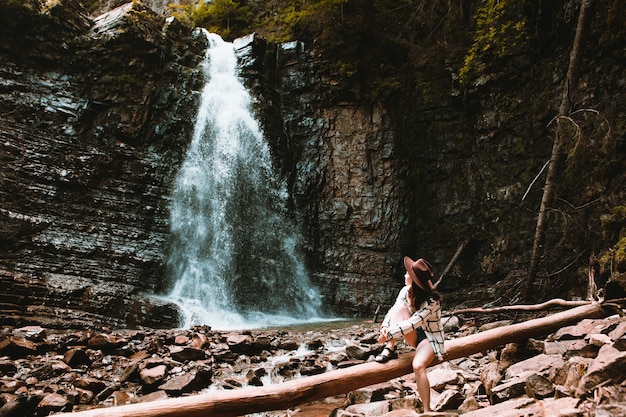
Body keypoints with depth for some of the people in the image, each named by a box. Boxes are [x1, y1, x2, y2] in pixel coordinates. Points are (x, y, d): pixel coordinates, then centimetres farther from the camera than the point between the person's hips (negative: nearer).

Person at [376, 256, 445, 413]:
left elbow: (413, 323, -34)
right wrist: (385, 326, -31)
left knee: (418, 366, -34)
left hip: (430, 337, -6)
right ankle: (389, 350, -18)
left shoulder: (432, 300, -27)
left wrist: (389, 334, -36)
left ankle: (427, 410, -22)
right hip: (414, 335, 6)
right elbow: (392, 310, -11)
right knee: (399, 308, -22)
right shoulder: (406, 291, -8)